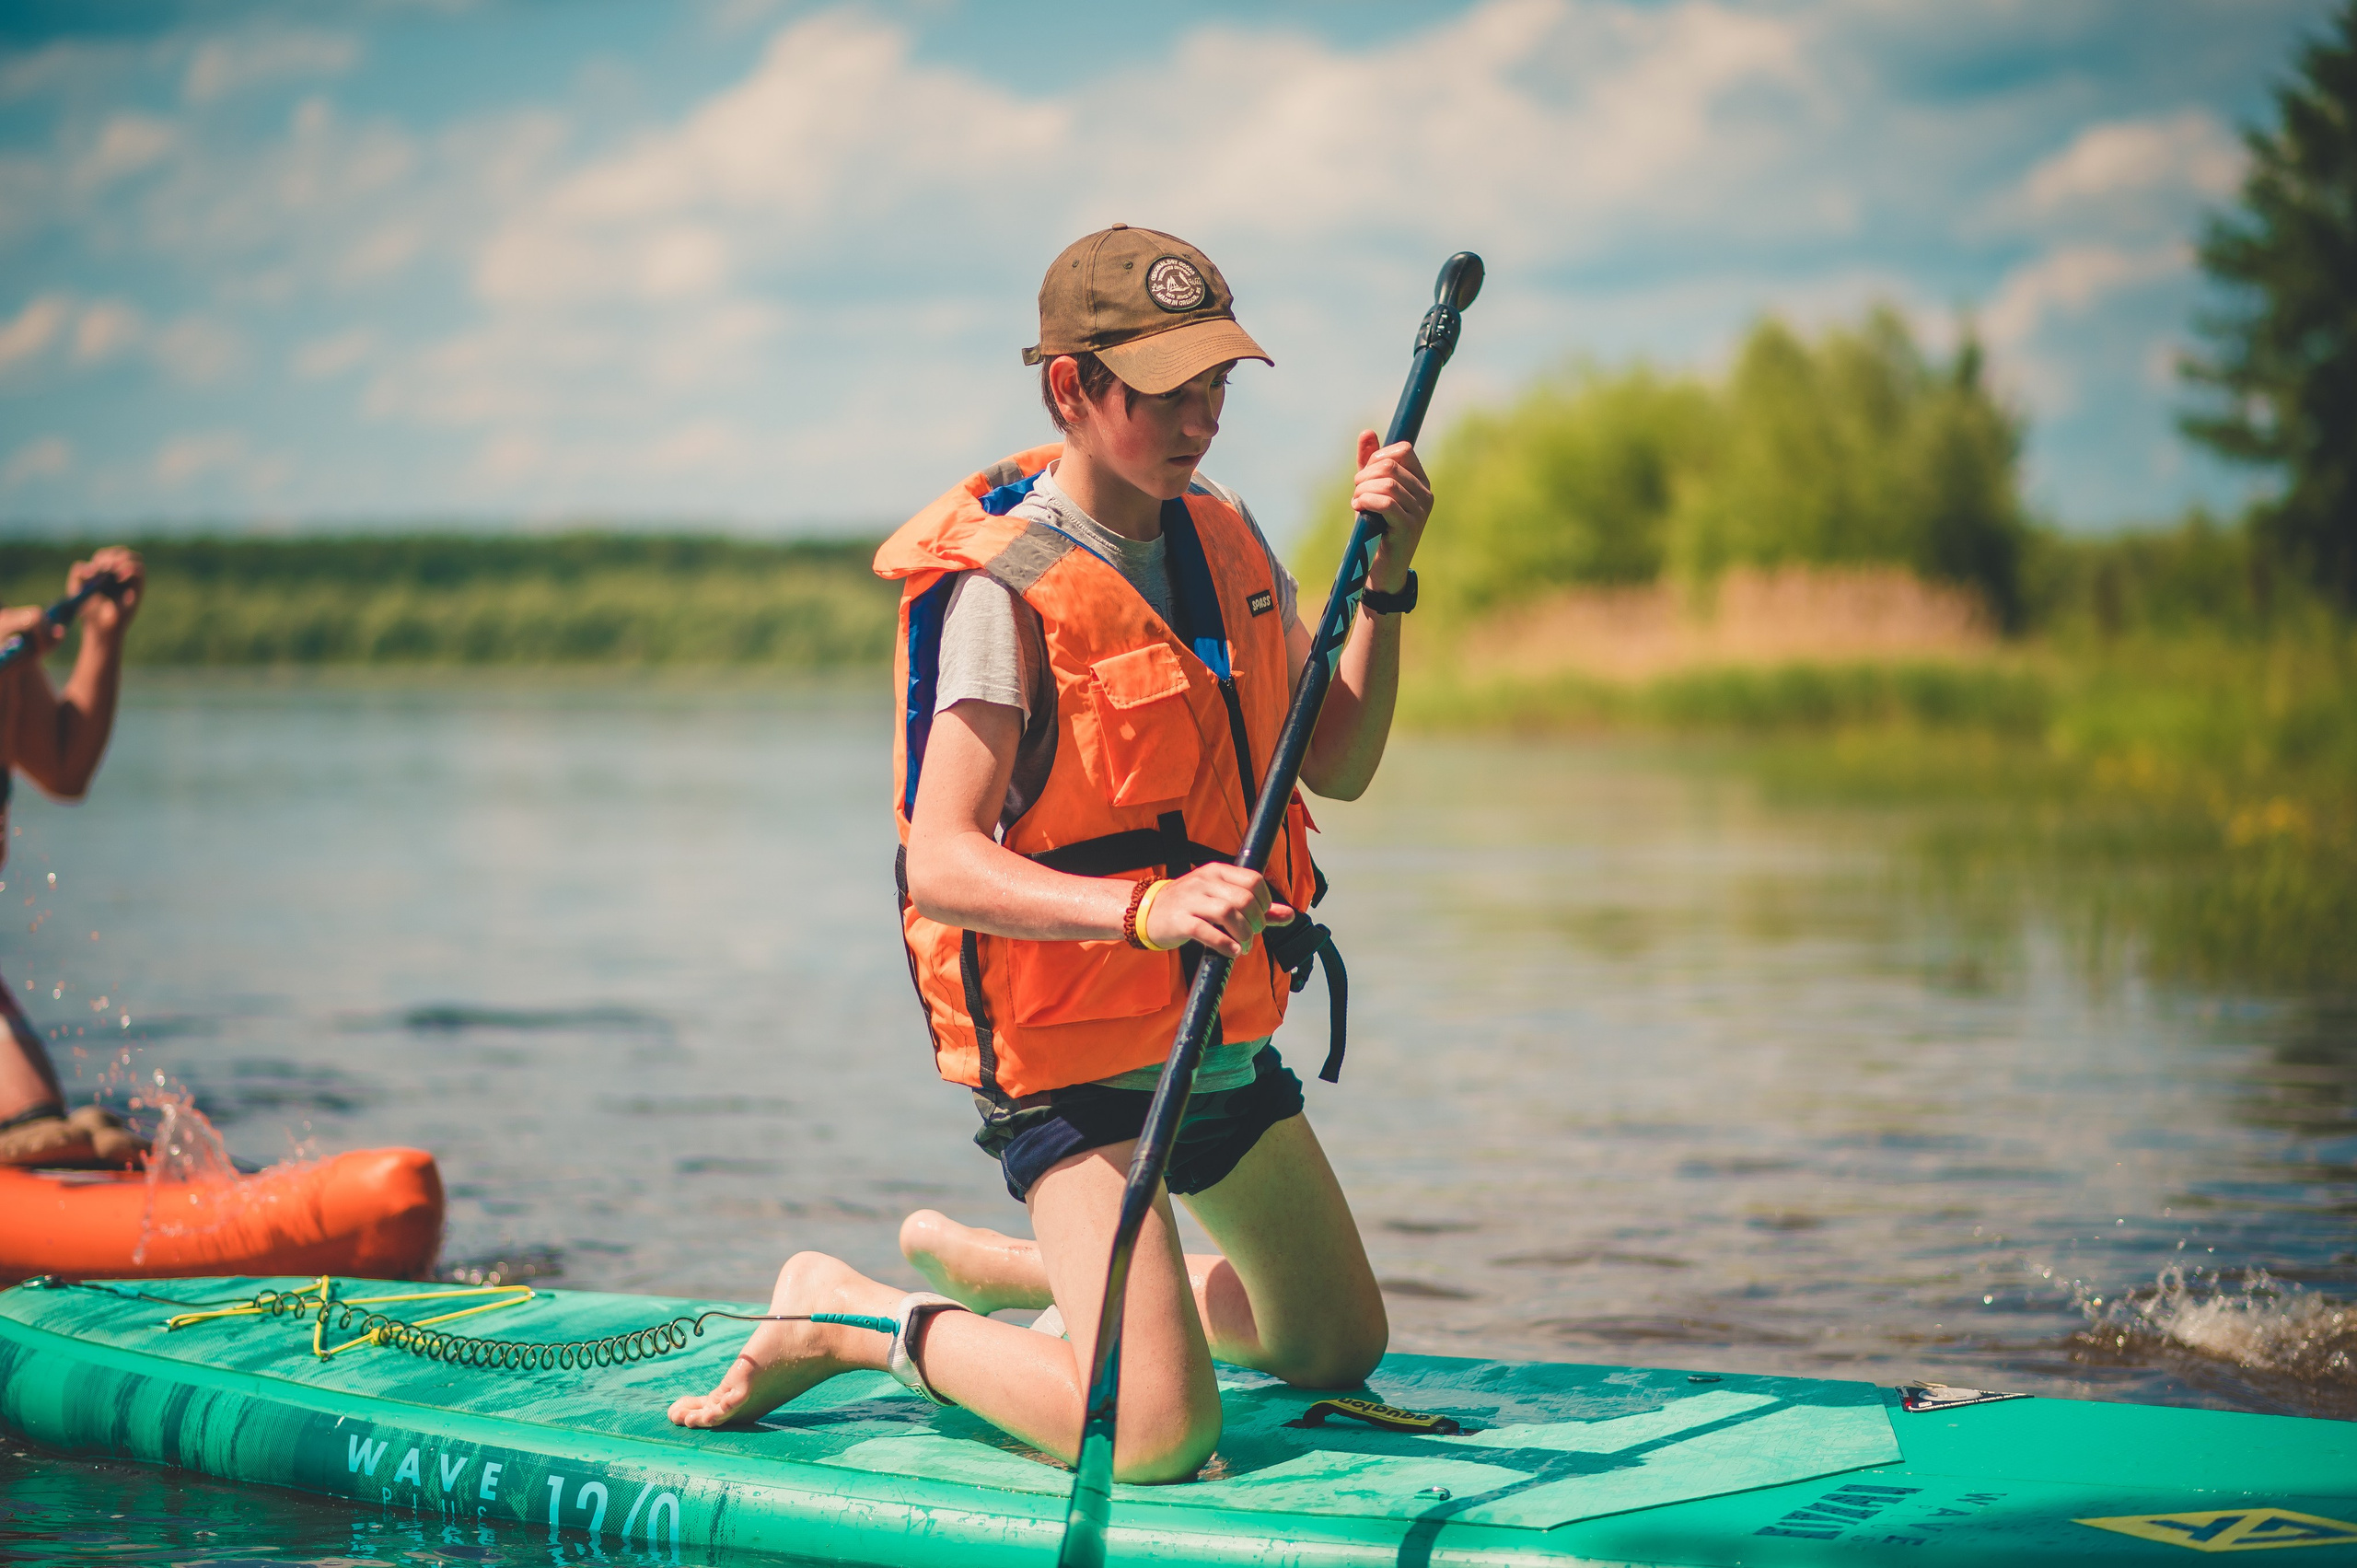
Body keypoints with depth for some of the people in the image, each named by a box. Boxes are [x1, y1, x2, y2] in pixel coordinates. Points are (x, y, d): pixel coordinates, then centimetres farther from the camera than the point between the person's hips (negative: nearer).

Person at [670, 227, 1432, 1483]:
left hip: (1226, 1043, 8)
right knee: (1157, 1435, -21)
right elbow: (939, 864, -28)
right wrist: (1145, 908, -42)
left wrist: (1385, 580, -7)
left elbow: (1338, 765, 6)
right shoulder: (1003, 585, -20)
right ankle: (846, 1318, 3)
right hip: (1074, 1060, -8)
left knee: (1341, 1347, 22)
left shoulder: (1227, 540, 5)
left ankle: (993, 1264, 35)